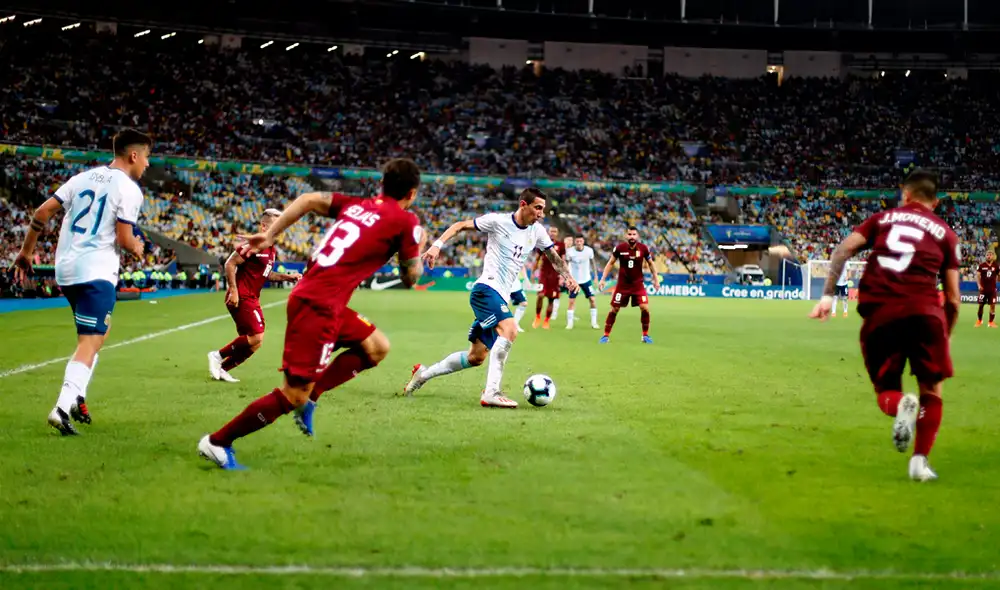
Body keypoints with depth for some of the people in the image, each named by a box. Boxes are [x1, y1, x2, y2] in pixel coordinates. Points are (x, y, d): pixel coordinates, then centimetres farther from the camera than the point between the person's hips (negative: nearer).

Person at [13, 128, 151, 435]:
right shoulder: (129, 189, -8)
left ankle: (77, 397, 16)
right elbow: (124, 240, -13)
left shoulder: (83, 177, 12)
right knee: (90, 343, -7)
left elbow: (42, 212, 8)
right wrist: (137, 248, 10)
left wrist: (26, 252, 16)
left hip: (65, 269, 7)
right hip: (97, 272, -7)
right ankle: (63, 408, -21)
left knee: (96, 333, 24)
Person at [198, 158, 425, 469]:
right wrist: (417, 247, 23)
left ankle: (309, 396, 12)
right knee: (293, 395, -3)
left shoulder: (357, 205, 15)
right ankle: (217, 442, 3)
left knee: (377, 347, 17)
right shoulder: (406, 222, -3)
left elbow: (309, 199, 7)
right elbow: (410, 278, 5)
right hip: (318, 306, -9)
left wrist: (270, 234, 6)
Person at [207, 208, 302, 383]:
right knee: (256, 338, -15)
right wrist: (233, 290, -21)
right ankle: (218, 355, -1)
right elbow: (230, 263, -17)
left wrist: (288, 276, 12)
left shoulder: (272, 251, 14)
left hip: (252, 299, 10)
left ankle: (221, 368, 20)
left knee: (249, 341, 10)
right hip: (241, 297, -10)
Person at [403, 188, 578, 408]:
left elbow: (554, 257, 13)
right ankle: (491, 393, -35)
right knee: (509, 329, -32)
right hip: (486, 289, -8)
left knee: (476, 358, 11)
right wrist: (438, 245, -12)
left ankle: (423, 374, 29)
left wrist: (567, 277, -6)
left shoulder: (537, 232, 8)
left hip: (501, 298, 8)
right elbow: (461, 226, 0)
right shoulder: (498, 221, -8)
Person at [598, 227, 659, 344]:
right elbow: (610, 263, 2)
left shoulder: (643, 248, -8)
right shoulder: (619, 248, -10)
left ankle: (645, 335, 7)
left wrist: (656, 279, 7)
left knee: (645, 308, -11)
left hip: (638, 284, 0)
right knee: (614, 309, 0)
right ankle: (606, 335, 12)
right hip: (622, 284, 0)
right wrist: (603, 279, -2)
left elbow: (650, 263, 8)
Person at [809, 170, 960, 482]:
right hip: (924, 311, -1)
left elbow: (843, 249, 4)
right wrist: (946, 337, 26)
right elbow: (953, 298, 13)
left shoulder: (883, 219, 20)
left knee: (886, 392, 15)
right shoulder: (944, 232, 17)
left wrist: (827, 296, -1)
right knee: (931, 392, 17)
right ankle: (920, 460, 3)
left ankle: (901, 405, -20)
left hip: (879, 315, 1)